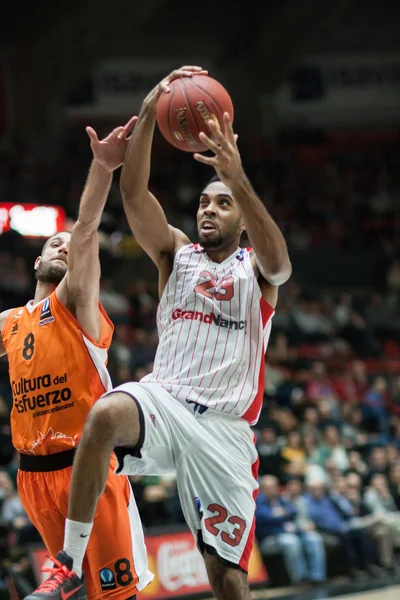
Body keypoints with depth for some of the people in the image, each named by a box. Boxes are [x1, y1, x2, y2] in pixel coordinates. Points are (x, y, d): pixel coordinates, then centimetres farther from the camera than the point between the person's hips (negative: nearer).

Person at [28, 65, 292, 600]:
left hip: (225, 426, -1)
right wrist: (149, 115, -19)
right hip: (165, 399, 1)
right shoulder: (176, 254, 13)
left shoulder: (257, 269, 8)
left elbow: (277, 259, -19)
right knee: (106, 414, -35)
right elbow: (133, 193, -3)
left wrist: (238, 179, -35)